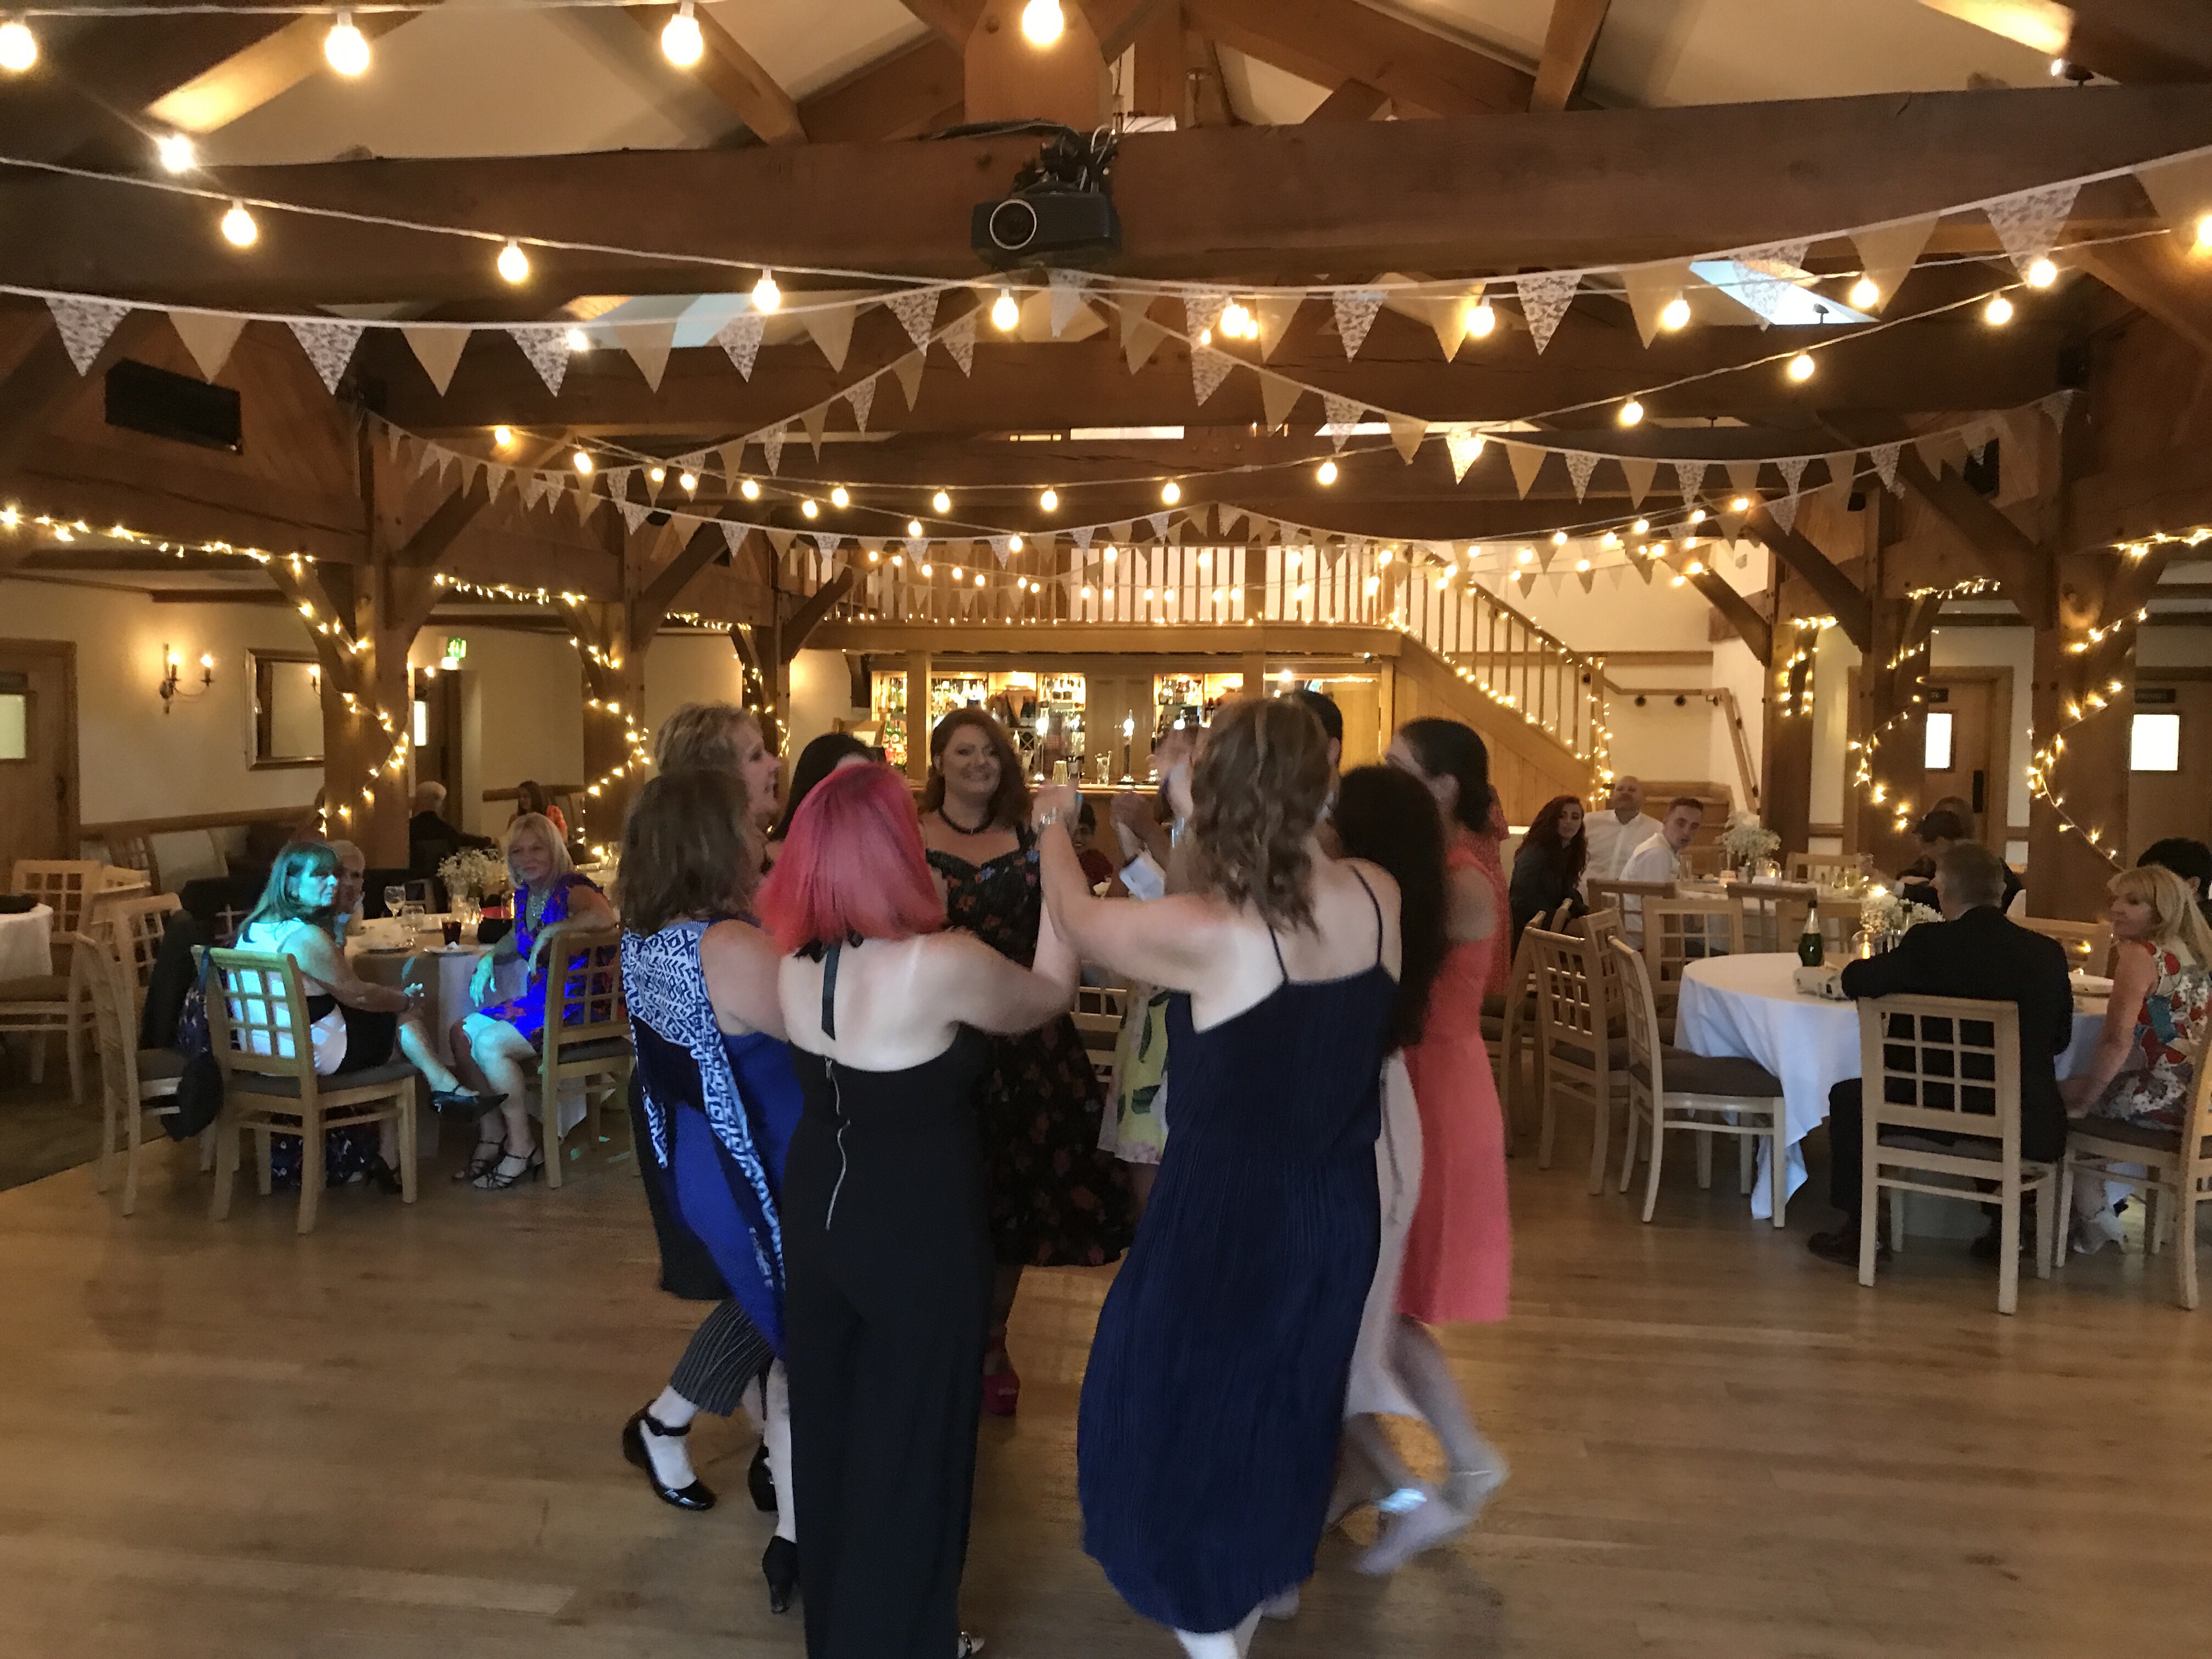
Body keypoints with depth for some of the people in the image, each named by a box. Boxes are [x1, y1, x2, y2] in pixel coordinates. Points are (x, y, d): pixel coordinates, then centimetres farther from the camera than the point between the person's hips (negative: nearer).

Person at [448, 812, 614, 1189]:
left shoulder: (573, 889, -17)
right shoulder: (526, 894, 11)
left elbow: (604, 915, -43)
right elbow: (517, 939, 33)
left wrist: (550, 932, -33)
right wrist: (490, 959, 13)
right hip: (538, 999, 10)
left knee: (490, 1044, -22)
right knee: (463, 1033, 5)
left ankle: (522, 1149, -10)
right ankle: (492, 1136, 12)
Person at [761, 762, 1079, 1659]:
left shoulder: (796, 963, -8)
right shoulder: (942, 963, -27)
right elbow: (1050, 994, -8)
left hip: (819, 1210, 7)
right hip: (918, 1232, -6)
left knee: (828, 1425, 23)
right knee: (908, 1443, 13)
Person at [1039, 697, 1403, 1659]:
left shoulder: (1209, 934, -27)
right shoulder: (1378, 898, -12)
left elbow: (1081, 923, -8)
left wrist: (1054, 827, 11)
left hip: (1227, 1214, -6)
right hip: (1337, 1209, 6)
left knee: (1178, 1400, 19)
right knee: (1288, 1397, 28)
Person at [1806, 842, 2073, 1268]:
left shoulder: (1929, 942, -12)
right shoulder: (2048, 952, -2)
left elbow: (1855, 982, 0)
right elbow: (2060, 1040, 11)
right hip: (2027, 1128, 4)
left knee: (1847, 1096, 21)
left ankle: (1860, 1231, 26)